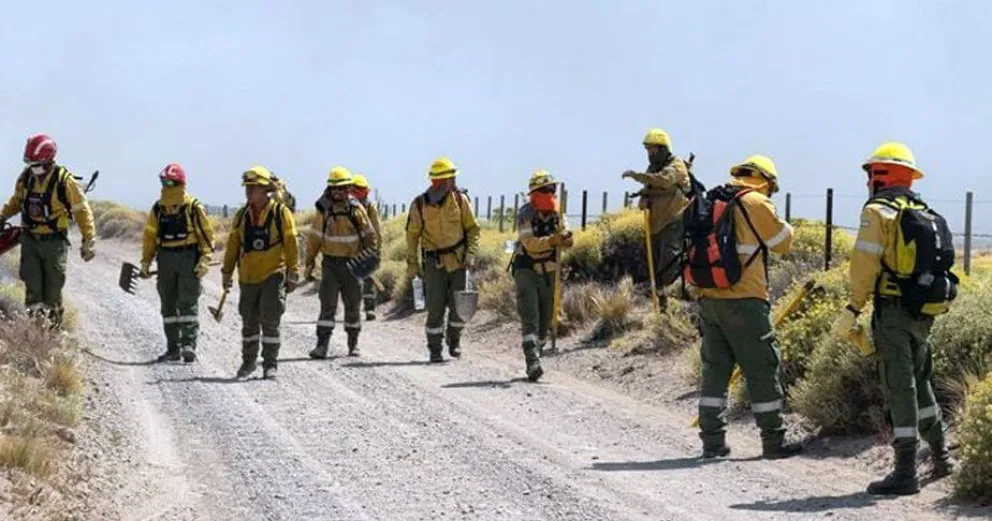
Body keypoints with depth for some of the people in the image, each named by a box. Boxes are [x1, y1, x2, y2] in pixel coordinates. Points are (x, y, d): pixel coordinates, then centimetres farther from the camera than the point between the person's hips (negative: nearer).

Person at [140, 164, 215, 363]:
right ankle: (173, 348, 13)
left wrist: (205, 260, -12)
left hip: (189, 258, -5)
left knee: (188, 302, -11)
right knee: (168, 305, 8)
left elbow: (207, 235, -3)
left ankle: (189, 344, -14)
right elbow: (150, 236, 14)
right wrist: (146, 262, 10)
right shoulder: (158, 209, 9)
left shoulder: (194, 208, -4)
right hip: (166, 259, 5)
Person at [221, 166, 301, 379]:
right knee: (249, 322, 12)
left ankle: (270, 364, 1)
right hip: (248, 277, 4)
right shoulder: (242, 215, 8)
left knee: (270, 321, -6)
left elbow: (291, 245, -4)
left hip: (273, 276, -4)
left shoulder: (281, 213, -5)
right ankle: (249, 360, 26)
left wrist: (292, 275, -6)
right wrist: (227, 273, 11)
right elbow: (232, 245, 13)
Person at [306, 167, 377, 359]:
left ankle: (353, 344, 22)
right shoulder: (323, 210, 0)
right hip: (331, 262, 0)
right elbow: (314, 238, 5)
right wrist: (309, 264, 4)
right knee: (328, 305, -9)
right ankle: (322, 345, -12)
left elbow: (369, 234, 7)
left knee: (353, 305, 9)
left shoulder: (357, 209, -1)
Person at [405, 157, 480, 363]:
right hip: (435, 262, -1)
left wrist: (471, 254, -6)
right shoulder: (420, 204, -5)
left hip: (458, 259, 1)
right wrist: (412, 264, 0)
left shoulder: (460, 199, -1)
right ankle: (435, 349, 8)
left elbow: (472, 229, 5)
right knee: (435, 308, -3)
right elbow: (412, 235, 3)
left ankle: (454, 340, 23)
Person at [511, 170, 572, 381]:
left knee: (545, 319, 9)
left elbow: (565, 237, -8)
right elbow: (530, 243, -27)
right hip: (526, 270, -6)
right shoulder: (525, 215, -15)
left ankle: (534, 360, 23)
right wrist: (553, 240, -39)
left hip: (548, 272, 6)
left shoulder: (556, 213, 1)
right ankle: (533, 363, -23)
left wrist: (565, 239, -31)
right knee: (530, 318, -15)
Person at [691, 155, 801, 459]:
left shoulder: (711, 202, 11)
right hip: (743, 300, -6)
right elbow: (783, 242, 1)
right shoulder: (756, 203, -9)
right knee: (762, 368, 2)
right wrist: (784, 225, 17)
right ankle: (773, 441, 6)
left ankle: (712, 440, 12)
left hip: (708, 297, 6)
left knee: (715, 367, 12)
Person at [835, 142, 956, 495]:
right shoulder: (928, 216, 15)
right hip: (925, 313, 7)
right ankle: (941, 455, 32)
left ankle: (906, 472, -8)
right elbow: (936, 263, 15)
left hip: (894, 310, -7)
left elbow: (865, 263, -15)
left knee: (900, 387, -7)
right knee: (919, 380, 23)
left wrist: (853, 308, -12)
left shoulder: (879, 211, -7)